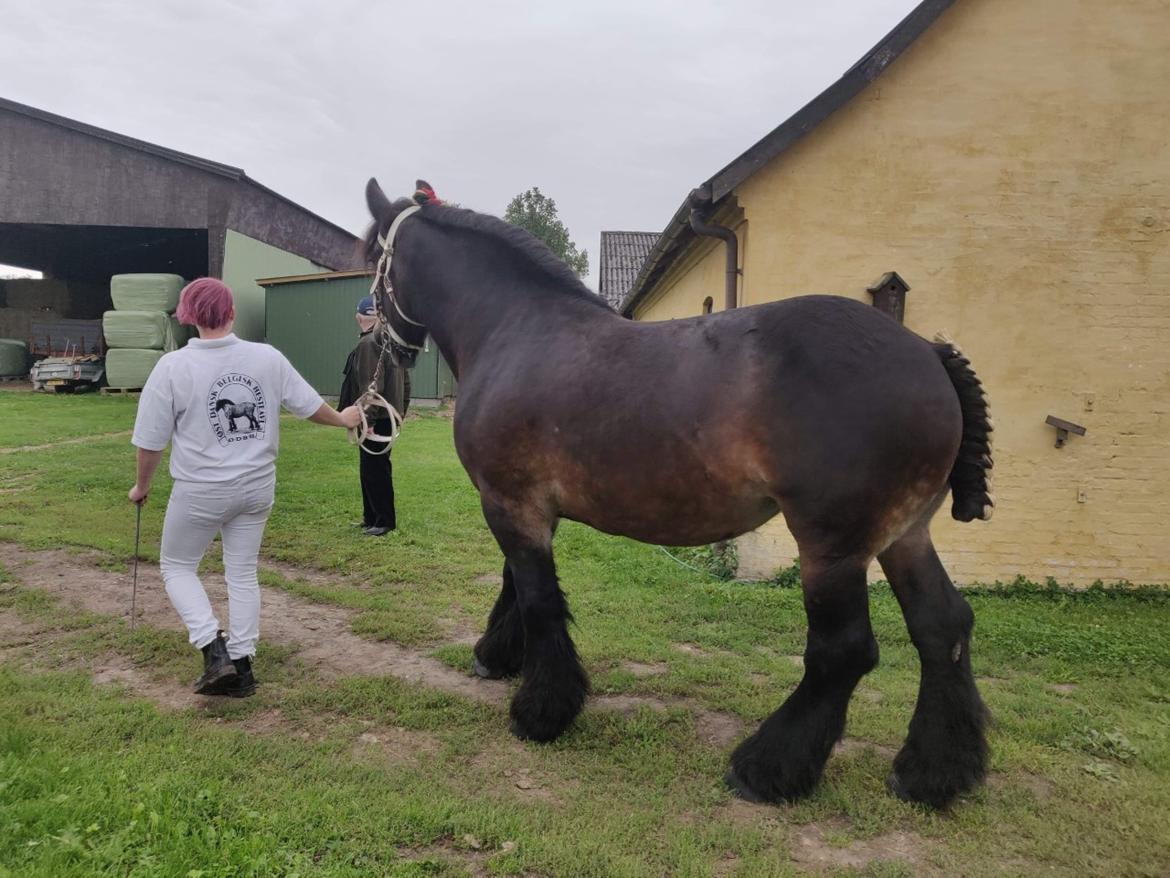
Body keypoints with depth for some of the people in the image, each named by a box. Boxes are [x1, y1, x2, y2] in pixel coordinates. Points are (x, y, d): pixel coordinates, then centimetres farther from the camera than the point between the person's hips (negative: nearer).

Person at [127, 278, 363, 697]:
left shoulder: (173, 366, -13)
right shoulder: (267, 357, -6)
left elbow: (150, 440, -7)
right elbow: (308, 405, 5)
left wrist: (142, 486, 11)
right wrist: (342, 419, 25)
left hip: (200, 491, -3)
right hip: (257, 487, 3)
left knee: (177, 567, 16)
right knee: (243, 574, 15)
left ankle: (215, 651, 1)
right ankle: (242, 665, 22)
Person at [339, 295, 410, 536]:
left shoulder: (368, 343, -14)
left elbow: (370, 386, -23)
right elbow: (405, 381, 19)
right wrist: (401, 410, 23)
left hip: (375, 418, -10)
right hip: (390, 415, 10)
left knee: (374, 469, -3)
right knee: (376, 468, 16)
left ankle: (384, 521, 2)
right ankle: (372, 517, 24)